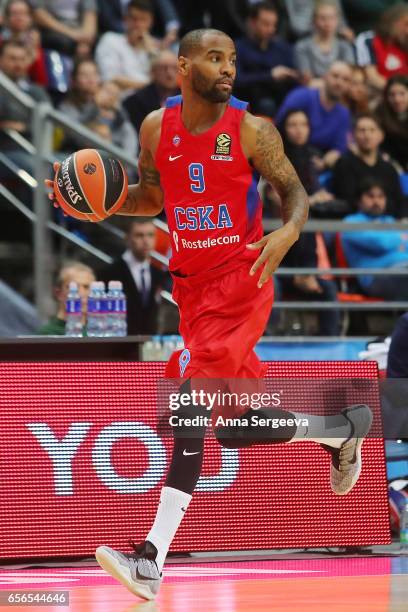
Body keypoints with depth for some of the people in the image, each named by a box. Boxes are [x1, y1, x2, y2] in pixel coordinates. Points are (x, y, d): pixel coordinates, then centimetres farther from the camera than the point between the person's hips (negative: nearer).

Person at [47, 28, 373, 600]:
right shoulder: (157, 127, 3)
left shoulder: (252, 131, -9)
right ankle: (340, 429, 38)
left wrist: (289, 231, -24)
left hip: (241, 279, -6)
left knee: (191, 399, -21)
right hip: (191, 284, 6)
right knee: (235, 426, 13)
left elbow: (295, 193, -2)